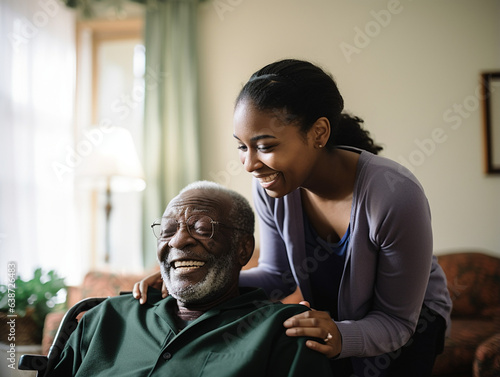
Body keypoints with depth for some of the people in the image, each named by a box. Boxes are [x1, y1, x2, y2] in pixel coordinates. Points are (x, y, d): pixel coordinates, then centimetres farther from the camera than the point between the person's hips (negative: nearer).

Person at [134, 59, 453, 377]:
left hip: (411, 320, -3)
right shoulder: (271, 187, -19)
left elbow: (397, 321, -25)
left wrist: (341, 338, -46)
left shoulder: (396, 196, -34)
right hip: (334, 318, 3)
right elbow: (277, 275, -5)